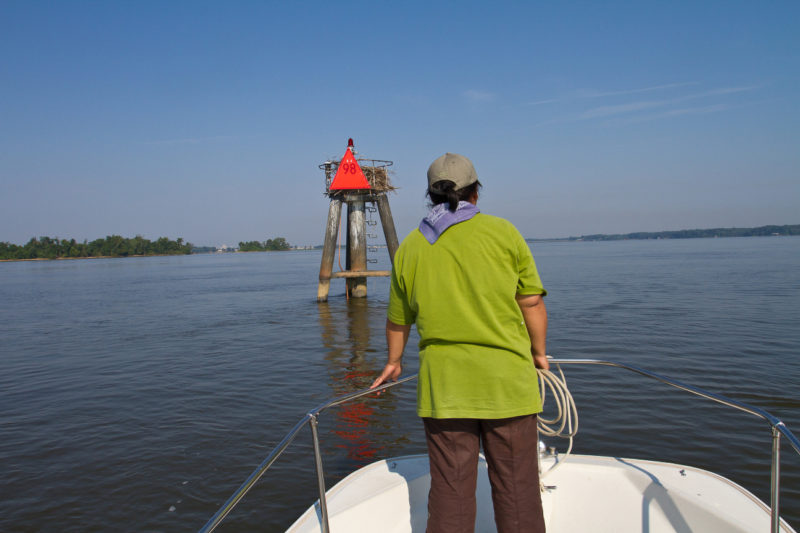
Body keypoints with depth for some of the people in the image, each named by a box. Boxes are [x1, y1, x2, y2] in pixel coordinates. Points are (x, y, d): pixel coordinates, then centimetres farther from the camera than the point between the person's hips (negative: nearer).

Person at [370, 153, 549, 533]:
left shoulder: (409, 247, 6)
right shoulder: (502, 232, -1)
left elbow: (397, 320, 15)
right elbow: (532, 302, 0)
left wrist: (393, 362, 32)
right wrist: (538, 352, 16)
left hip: (443, 386, 2)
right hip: (507, 382, -1)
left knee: (449, 491, 10)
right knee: (517, 488, 9)